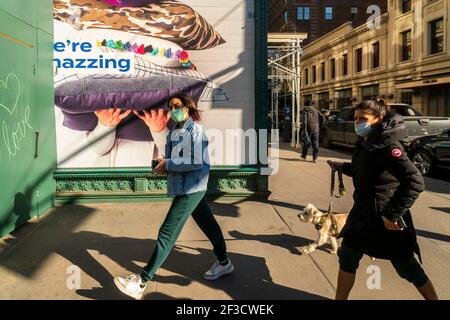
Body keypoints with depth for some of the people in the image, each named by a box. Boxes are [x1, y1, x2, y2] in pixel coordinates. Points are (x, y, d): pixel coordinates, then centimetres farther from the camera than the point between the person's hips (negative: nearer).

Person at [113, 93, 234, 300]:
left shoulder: (194, 130, -15)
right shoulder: (174, 132, 10)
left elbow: (196, 162, -23)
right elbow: (172, 158, 19)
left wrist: (168, 164, -16)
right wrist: (164, 164, -3)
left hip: (191, 189, -9)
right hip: (184, 188, 9)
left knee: (167, 233, -8)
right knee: (207, 224, 20)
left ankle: (141, 282, -4)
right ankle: (223, 263, 36)